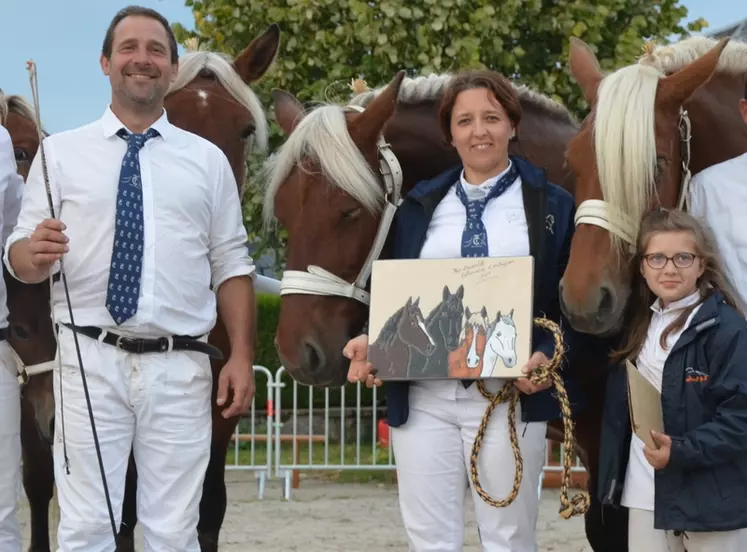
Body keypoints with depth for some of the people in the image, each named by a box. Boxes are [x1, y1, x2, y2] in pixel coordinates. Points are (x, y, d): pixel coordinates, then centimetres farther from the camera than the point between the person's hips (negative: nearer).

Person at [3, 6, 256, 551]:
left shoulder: (208, 160, 11)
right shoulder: (61, 153, 7)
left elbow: (232, 267, 9)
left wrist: (241, 357, -1)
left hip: (179, 367, 1)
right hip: (90, 361, -1)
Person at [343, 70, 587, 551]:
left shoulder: (553, 206, 5)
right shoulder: (419, 206, 14)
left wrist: (549, 356, -17)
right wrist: (371, 342, -6)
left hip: (512, 394, -3)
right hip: (422, 395, 3)